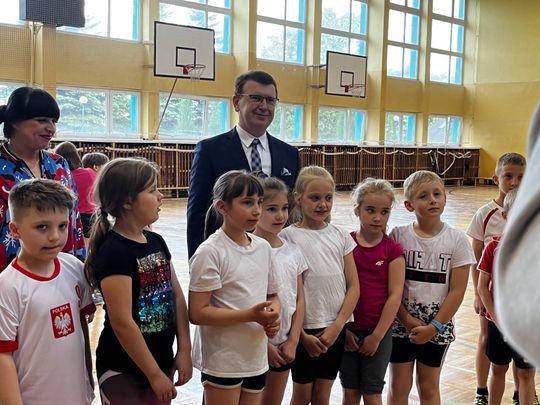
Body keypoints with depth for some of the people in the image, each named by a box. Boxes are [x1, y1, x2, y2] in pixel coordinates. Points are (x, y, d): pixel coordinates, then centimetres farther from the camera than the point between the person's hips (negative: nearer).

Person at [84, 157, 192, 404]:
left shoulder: (156, 242, 4)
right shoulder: (113, 252, -19)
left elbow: (177, 296, 7)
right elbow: (121, 322, -21)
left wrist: (184, 350, -1)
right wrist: (154, 374, -16)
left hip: (162, 359, 7)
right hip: (122, 369, -7)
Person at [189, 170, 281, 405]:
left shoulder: (264, 247, 4)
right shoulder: (210, 252, -15)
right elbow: (197, 313, -17)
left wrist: (273, 316, -6)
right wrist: (251, 315, -24)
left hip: (256, 359, 6)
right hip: (222, 362, -6)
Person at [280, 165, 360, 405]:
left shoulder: (340, 236, 3)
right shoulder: (288, 237, -8)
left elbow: (353, 287, 2)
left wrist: (337, 325, -8)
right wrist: (302, 335, -9)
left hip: (335, 329, 3)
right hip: (305, 330, -3)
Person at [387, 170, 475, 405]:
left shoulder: (457, 240, -7)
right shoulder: (398, 236, -7)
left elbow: (457, 291, -7)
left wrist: (434, 327, -11)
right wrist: (407, 320, -13)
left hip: (438, 328, 0)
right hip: (401, 324, 0)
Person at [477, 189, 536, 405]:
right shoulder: (494, 247, -6)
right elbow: (482, 286, -5)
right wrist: (496, 317, -10)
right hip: (497, 321, 1)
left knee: (526, 373, 10)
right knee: (498, 369, 16)